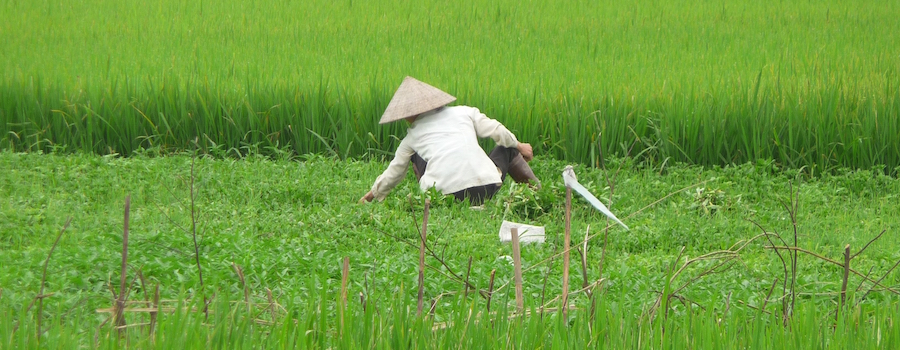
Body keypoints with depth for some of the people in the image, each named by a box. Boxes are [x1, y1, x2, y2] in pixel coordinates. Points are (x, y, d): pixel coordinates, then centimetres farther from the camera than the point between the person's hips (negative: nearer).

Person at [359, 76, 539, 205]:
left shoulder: (413, 136, 19)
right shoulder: (464, 112, 18)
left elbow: (394, 171, 30)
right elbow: (496, 130, 14)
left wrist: (374, 194, 47)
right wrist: (518, 146, 33)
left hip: (444, 194, -1)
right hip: (485, 188, 1)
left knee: (415, 154, 26)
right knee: (507, 148, 30)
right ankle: (534, 189, 16)